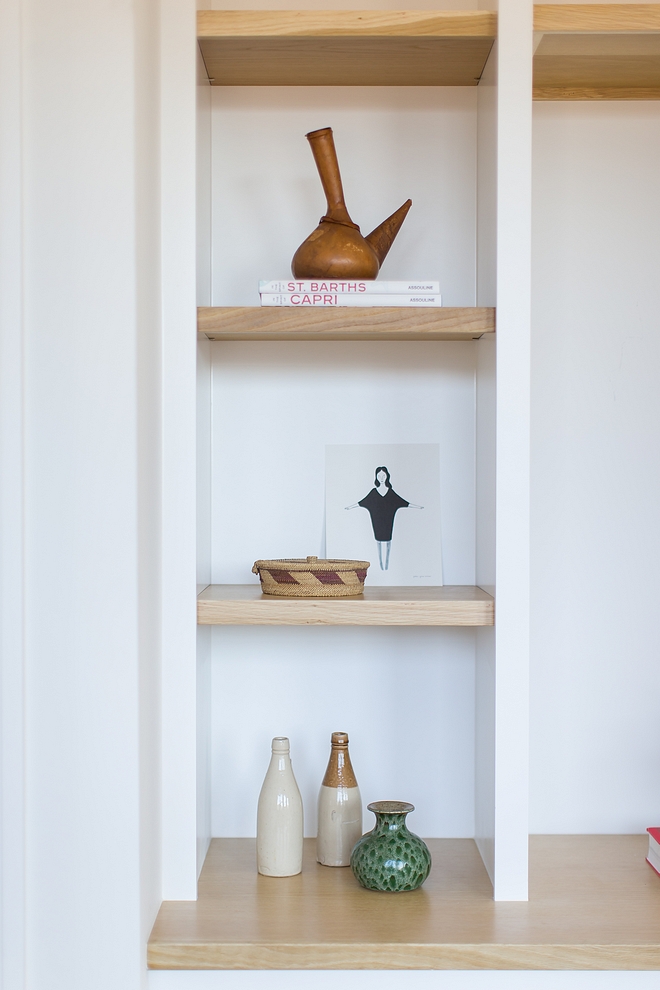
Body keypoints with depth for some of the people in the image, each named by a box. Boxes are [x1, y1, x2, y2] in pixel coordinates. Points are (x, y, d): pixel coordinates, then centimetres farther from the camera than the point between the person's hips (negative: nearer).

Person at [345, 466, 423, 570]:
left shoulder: (390, 492, 5)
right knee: (379, 541, -1)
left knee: (387, 542, -4)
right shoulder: (374, 492, 5)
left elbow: (402, 502, 8)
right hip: (377, 520, 0)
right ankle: (382, 568, 2)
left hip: (388, 520, 0)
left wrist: (417, 506, 7)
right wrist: (350, 506, 10)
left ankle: (386, 568, -1)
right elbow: (363, 502, 10)